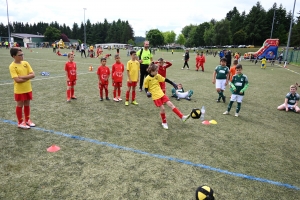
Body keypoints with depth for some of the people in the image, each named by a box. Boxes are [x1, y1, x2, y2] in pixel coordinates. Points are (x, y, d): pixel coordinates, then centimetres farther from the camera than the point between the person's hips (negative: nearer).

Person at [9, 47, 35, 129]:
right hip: (19, 90, -5)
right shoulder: (12, 66, -15)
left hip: (28, 88, 5)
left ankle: (27, 120, 33)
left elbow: (33, 75, -6)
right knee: (20, 105, 9)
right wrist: (28, 77, -14)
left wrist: (23, 77, -18)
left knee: (27, 105, 16)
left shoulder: (25, 63, 0)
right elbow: (17, 80, -23)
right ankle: (20, 122, 22)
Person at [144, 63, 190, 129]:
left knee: (170, 104, -3)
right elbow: (146, 88, -3)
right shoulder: (147, 79, -11)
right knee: (162, 108, -6)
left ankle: (182, 117, -2)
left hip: (161, 94, 5)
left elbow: (165, 80, 9)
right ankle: (164, 123, 17)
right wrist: (147, 92, -22)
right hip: (155, 96, -5)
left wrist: (173, 84, 8)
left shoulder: (157, 76, 3)